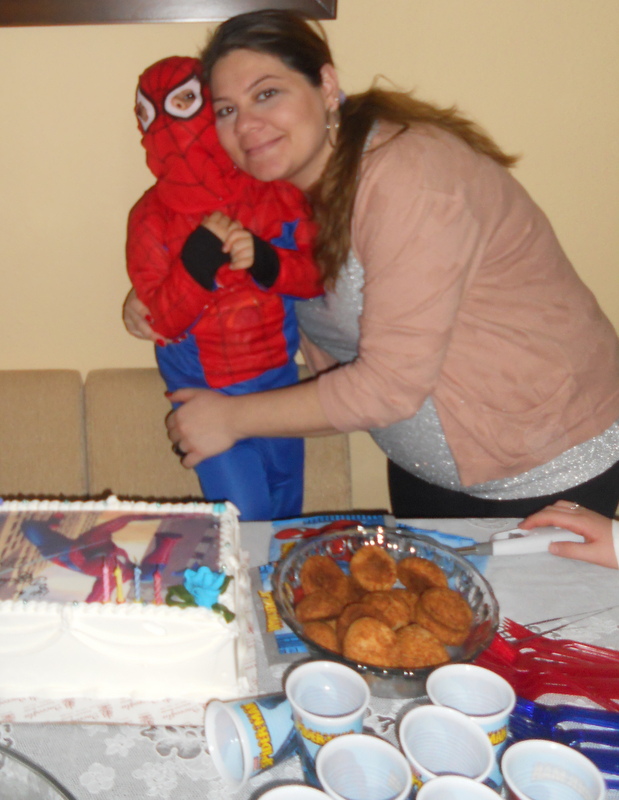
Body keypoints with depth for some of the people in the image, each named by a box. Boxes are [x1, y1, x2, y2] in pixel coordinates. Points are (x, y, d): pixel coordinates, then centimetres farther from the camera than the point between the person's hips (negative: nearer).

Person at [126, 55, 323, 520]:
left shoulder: (278, 195, -10)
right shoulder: (150, 219, -14)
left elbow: (317, 275, -7)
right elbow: (161, 320, -16)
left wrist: (264, 260, -26)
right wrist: (199, 258, -31)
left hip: (278, 378, 3)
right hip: (202, 392, -2)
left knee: (286, 505, 19)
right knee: (244, 511, -5)